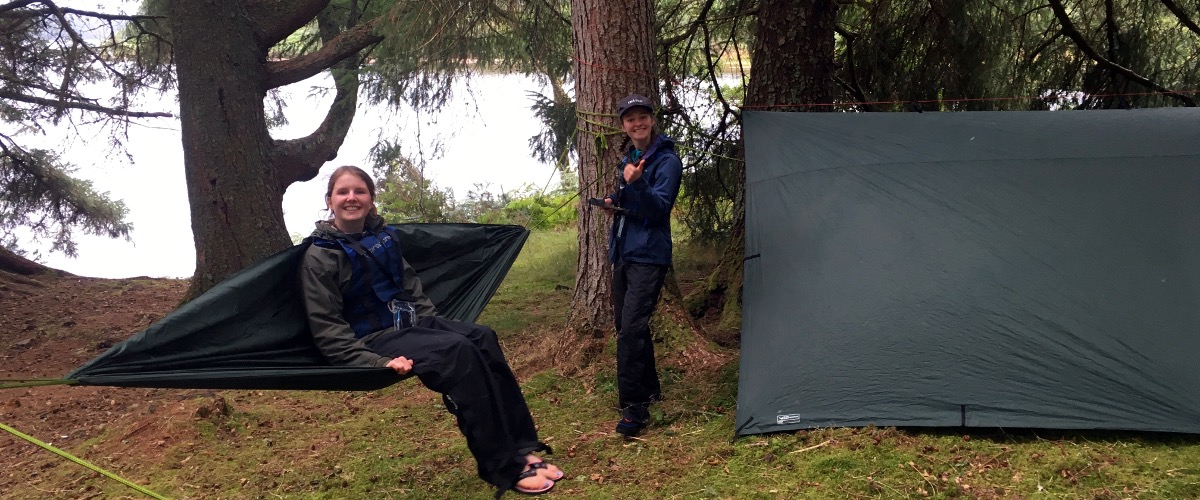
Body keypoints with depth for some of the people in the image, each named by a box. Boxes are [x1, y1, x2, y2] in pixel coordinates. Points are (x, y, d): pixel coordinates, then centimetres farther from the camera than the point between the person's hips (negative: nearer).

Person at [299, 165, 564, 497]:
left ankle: (521, 448, -20)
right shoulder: (320, 257, -10)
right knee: (457, 351, -29)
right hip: (373, 339, -7)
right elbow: (328, 332, -14)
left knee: (482, 338, -19)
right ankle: (504, 469, -27)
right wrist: (377, 362, -23)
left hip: (411, 324, 7)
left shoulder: (382, 236, 10)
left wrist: (433, 324, 5)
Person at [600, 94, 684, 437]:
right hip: (623, 252, 9)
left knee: (632, 326, -18)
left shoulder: (666, 160, -10)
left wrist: (637, 182, -35)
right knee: (625, 324, 15)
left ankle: (635, 407, -15)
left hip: (649, 255, -9)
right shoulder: (627, 158, 15)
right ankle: (649, 388, 31)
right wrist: (614, 202, 6)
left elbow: (659, 208, -19)